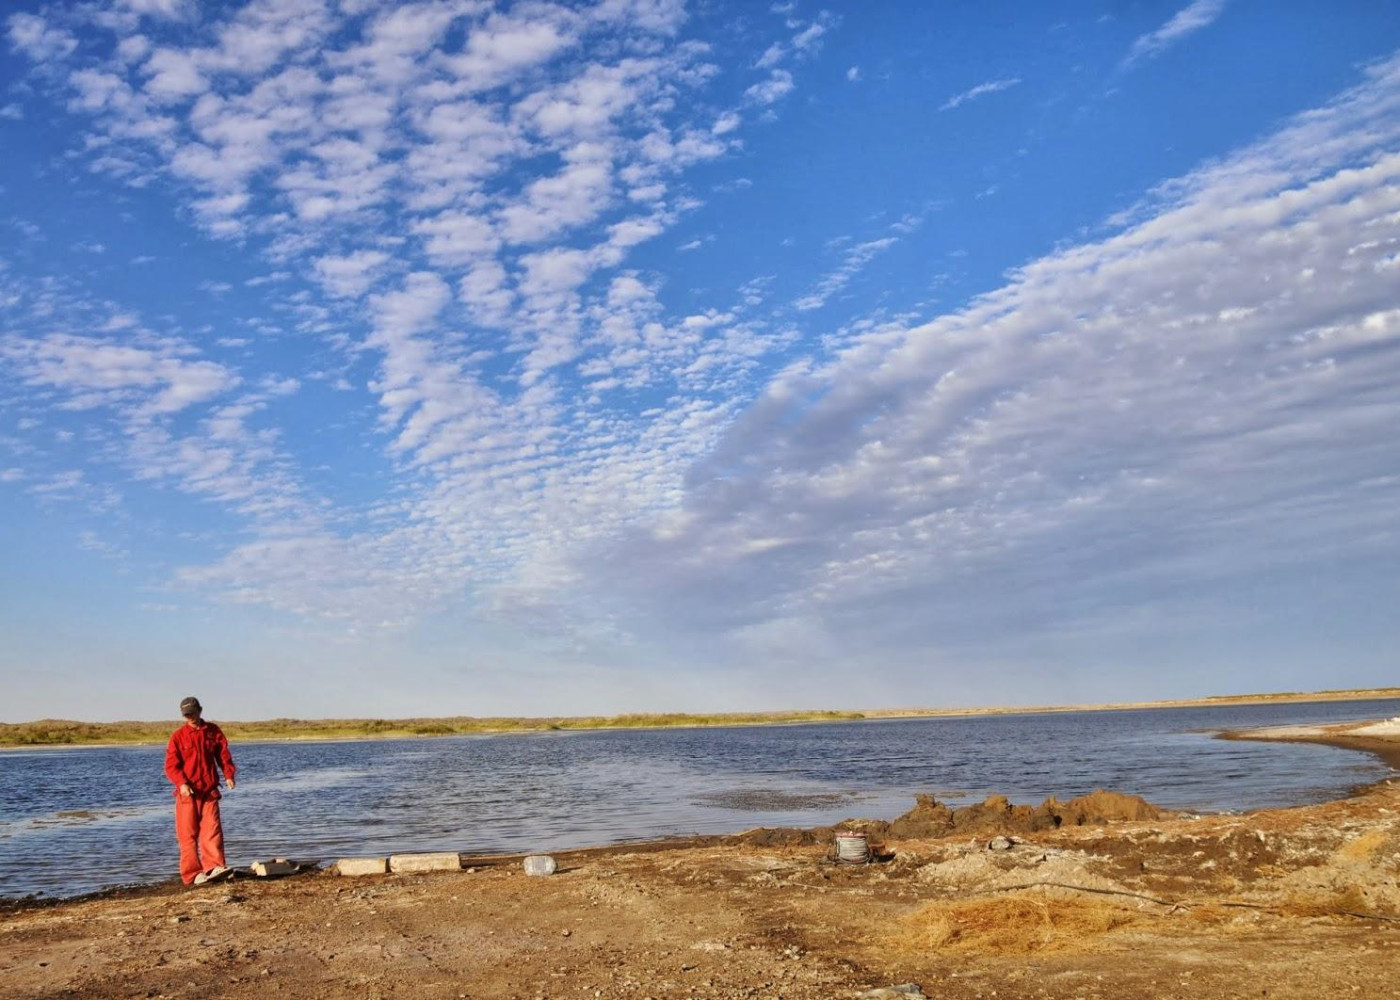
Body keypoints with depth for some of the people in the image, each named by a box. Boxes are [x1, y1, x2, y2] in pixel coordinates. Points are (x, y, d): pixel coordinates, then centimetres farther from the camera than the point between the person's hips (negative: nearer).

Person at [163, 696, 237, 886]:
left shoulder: (213, 731, 7)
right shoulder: (178, 736, 1)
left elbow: (223, 754, 8)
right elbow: (171, 765, -4)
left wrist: (229, 774, -9)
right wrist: (181, 783, -20)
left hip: (209, 791, 1)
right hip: (187, 792, -1)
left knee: (212, 829, -8)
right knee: (188, 833, 0)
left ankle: (214, 866, -12)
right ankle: (192, 873, 2)